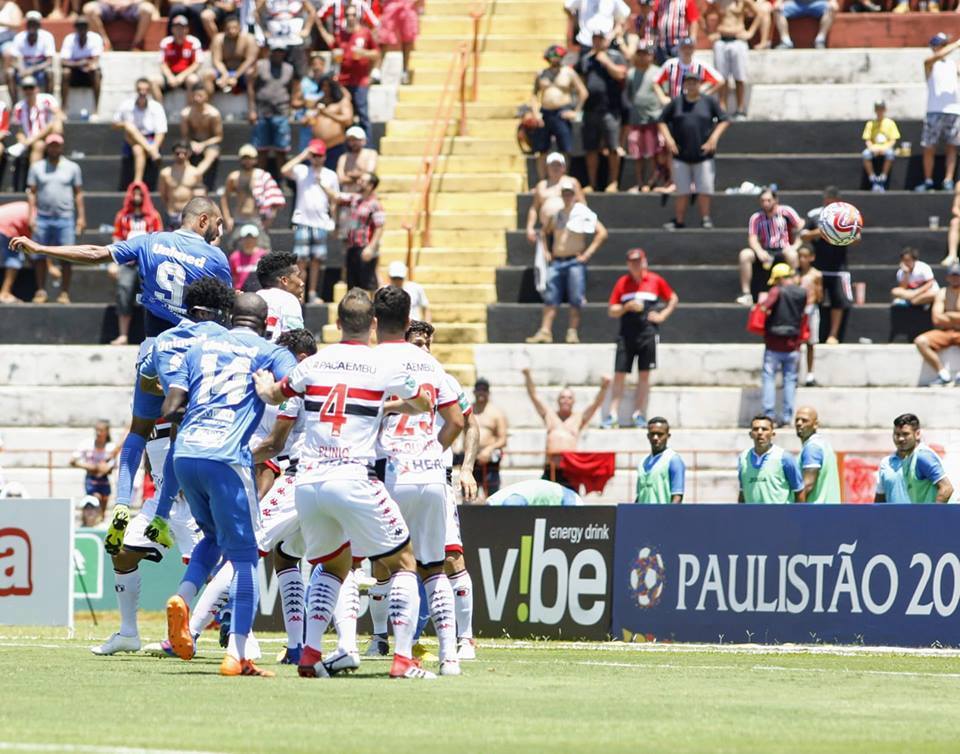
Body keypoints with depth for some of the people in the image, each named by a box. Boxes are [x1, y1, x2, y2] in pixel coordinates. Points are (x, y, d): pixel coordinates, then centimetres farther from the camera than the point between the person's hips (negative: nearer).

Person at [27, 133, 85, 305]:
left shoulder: (72, 168, 8)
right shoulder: (37, 167, 9)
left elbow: (78, 193, 8)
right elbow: (31, 192, 7)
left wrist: (81, 216, 2)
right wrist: (32, 214, -3)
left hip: (65, 219, -1)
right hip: (43, 218, 1)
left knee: (67, 258, -4)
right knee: (39, 256, 1)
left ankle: (64, 293, 2)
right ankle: (41, 292, 9)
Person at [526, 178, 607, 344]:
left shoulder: (583, 213, -2)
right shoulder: (555, 213, 14)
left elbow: (602, 233, -6)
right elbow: (545, 232, 29)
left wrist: (588, 253, -9)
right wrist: (546, 252, 15)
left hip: (575, 261, -5)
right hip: (556, 261, 5)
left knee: (576, 300, -7)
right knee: (550, 299, -2)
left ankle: (573, 332, -4)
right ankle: (545, 331, -4)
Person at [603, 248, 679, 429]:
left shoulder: (655, 281, 3)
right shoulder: (622, 283, 5)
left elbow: (673, 299, 15)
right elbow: (611, 311, 6)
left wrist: (662, 315, 2)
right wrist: (627, 307, -11)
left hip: (647, 333, -1)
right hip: (626, 334, 1)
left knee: (644, 375, 1)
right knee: (619, 374, -3)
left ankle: (639, 414, 7)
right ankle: (613, 415, -2)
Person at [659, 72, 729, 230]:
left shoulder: (709, 102, 2)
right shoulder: (676, 103, 5)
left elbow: (724, 121, 5)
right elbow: (662, 121, 12)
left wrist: (714, 138, -6)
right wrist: (668, 138, -2)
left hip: (703, 156, -1)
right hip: (681, 156, 1)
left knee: (704, 189, -2)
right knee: (682, 191, 4)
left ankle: (705, 218, 8)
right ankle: (678, 221, 10)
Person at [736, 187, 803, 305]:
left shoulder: (786, 212, -3)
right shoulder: (756, 217, -1)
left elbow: (800, 227, -1)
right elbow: (752, 238, -7)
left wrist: (796, 245, -15)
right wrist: (760, 251, -27)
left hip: (783, 251, -2)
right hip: (765, 252, 2)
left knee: (791, 254, -37)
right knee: (745, 254, -25)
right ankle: (746, 294, -23)